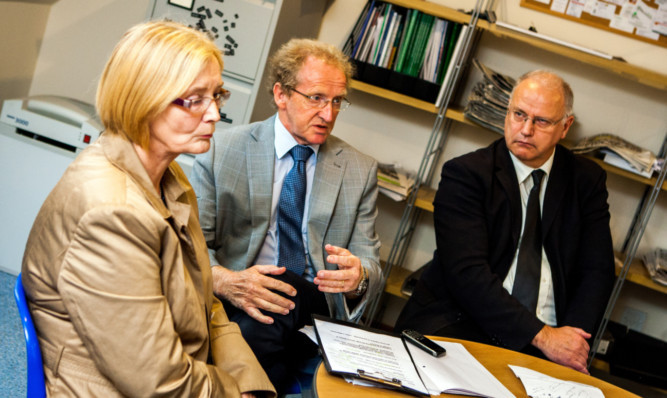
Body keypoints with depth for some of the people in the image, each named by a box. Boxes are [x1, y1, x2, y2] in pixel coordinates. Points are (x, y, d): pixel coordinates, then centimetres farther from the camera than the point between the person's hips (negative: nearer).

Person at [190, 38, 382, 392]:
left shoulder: (360, 171, 11)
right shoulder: (222, 150, 6)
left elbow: (370, 264, 9)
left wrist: (358, 276, -17)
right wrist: (223, 280, -21)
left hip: (314, 308, 1)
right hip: (229, 303, 0)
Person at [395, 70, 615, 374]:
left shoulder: (586, 180, 9)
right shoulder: (465, 174, -3)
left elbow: (598, 270, 7)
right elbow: (467, 272, -13)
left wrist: (572, 335, -11)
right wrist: (540, 335, -19)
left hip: (548, 341, 2)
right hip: (461, 329, -1)